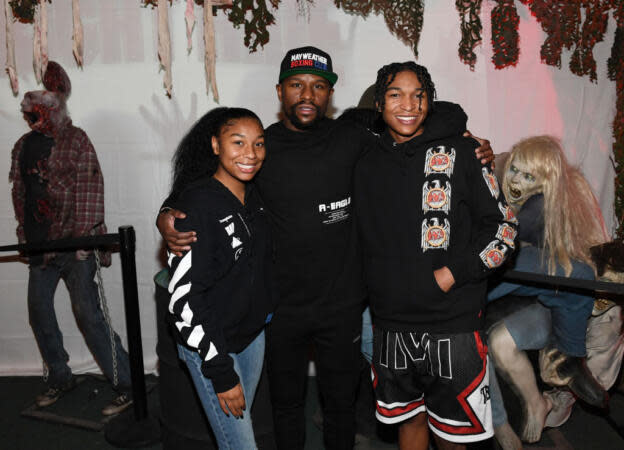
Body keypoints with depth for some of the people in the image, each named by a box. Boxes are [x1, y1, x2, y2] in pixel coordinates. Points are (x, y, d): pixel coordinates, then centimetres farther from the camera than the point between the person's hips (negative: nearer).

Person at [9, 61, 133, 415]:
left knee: (88, 313, -8)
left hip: (74, 243, -7)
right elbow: (19, 193, 18)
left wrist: (84, 238, -17)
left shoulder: (75, 139, -5)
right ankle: (60, 378, 30)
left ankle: (126, 384, 2)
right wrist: (25, 236, 13)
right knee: (39, 312, 11)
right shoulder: (23, 146, 13)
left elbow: (89, 190, -12)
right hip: (41, 245, 7)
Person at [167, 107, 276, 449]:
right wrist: (221, 373, -20)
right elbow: (183, 297, -21)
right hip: (210, 347, -7)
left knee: (240, 419, 19)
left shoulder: (255, 196, 2)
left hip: (253, 334, 7)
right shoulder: (198, 204, -21)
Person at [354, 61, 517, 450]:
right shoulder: (368, 165, 8)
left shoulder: (459, 151, -4)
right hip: (392, 323, 4)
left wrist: (451, 275, -15)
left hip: (453, 322, -3)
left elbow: (502, 228, -5)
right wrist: (379, 294, 8)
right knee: (410, 418, 19)